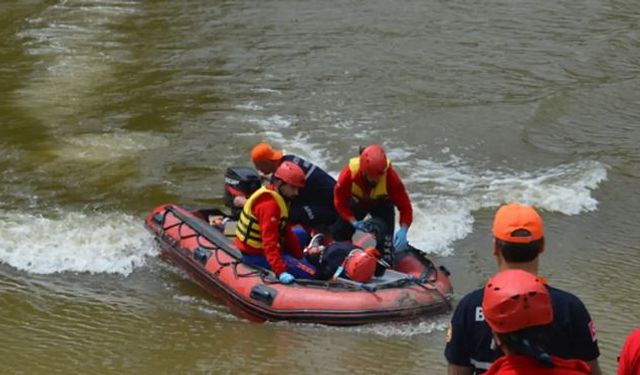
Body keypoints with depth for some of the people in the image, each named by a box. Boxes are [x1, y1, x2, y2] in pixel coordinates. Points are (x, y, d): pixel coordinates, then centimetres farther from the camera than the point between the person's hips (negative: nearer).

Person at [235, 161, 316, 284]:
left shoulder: (279, 199, 9)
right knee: (311, 273, -20)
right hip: (258, 255, -11)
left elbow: (287, 233, 13)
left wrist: (300, 257, 11)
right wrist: (281, 271, -42)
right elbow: (269, 243, -33)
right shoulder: (269, 204, -24)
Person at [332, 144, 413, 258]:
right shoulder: (349, 173, -39)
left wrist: (403, 230, -50)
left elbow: (404, 205, -35)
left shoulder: (390, 176, -40)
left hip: (382, 204, -1)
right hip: (357, 202, 1)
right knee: (340, 233, -2)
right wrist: (353, 221, -37)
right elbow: (340, 202, -23)